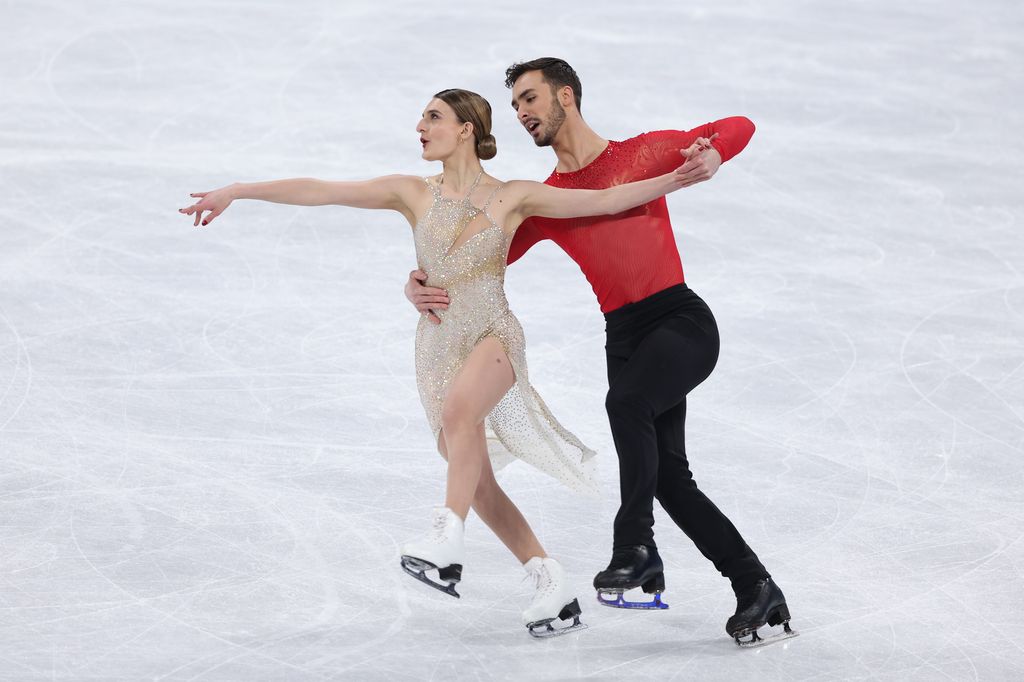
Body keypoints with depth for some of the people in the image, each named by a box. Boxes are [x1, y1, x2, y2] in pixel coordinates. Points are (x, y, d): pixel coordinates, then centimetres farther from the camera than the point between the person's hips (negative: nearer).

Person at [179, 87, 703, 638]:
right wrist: (235, 191, 0)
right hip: (438, 345, 4)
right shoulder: (414, 194, 6)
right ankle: (553, 588, 8)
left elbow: (604, 200, -2)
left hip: (493, 337, -4)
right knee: (478, 487, -1)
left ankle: (447, 542, -42)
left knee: (458, 408, -38)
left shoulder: (512, 198, 0)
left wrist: (674, 179, -13)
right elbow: (317, 191, 3)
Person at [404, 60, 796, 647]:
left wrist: (711, 157, -11)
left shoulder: (646, 153, 5)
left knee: (627, 400, -33)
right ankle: (756, 588, 8)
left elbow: (739, 127, 11)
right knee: (669, 477, -2)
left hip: (681, 318, -5)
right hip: (625, 336, 5)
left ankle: (637, 548, -29)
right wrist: (424, 286, -10)